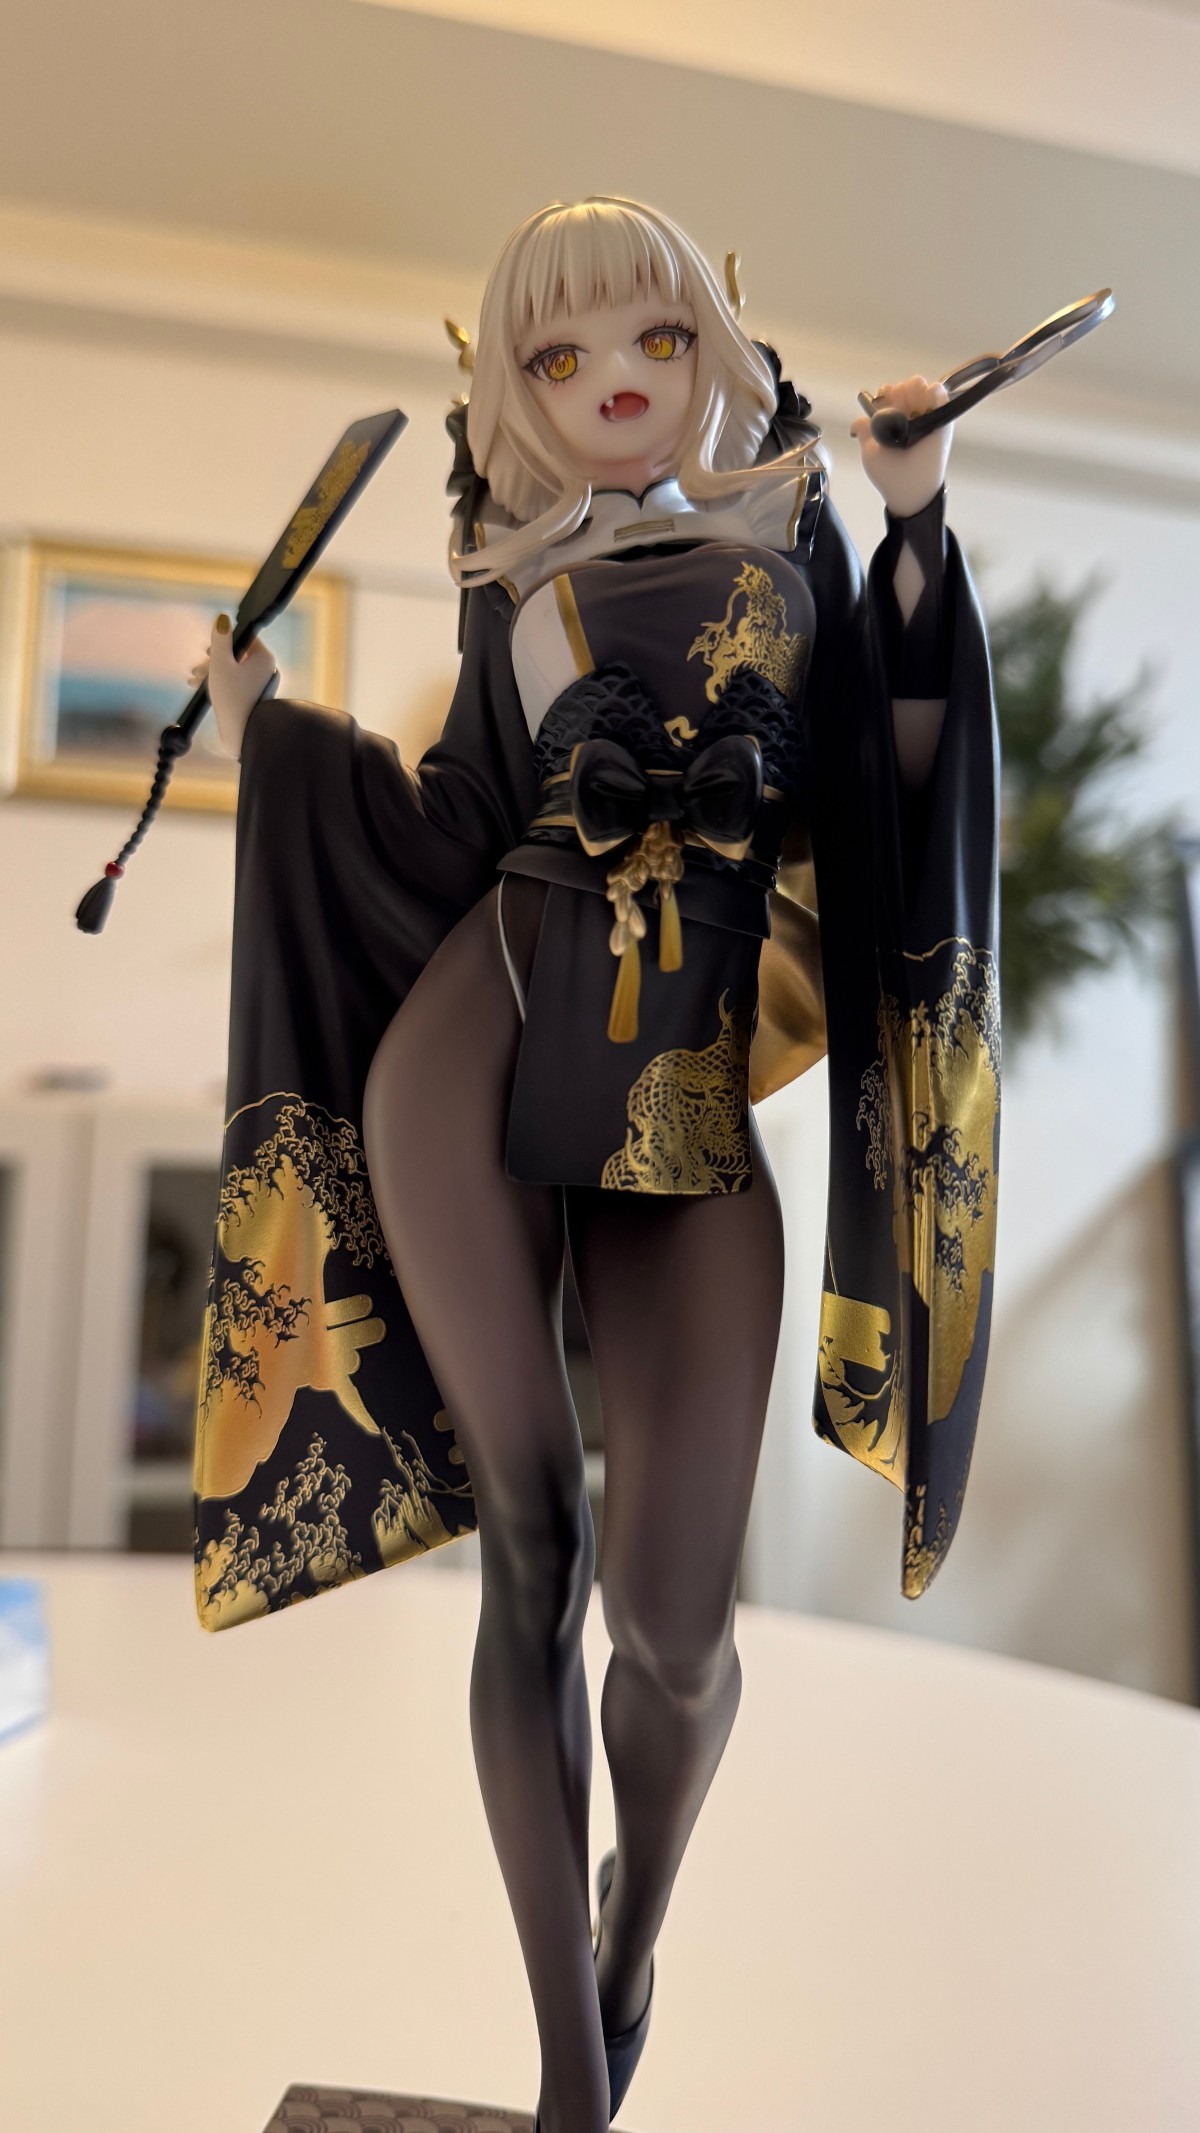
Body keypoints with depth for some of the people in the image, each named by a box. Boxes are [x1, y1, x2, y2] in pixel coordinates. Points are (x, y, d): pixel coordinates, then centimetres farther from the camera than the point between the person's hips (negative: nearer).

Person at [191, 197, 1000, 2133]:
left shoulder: (785, 538, 17)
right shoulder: (514, 577, 18)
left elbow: (894, 776, 8)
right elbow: (461, 839, 15)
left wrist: (917, 533, 3)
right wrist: (273, 723, 17)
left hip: (693, 1116, 0)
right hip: (477, 1051, 1)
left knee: (674, 1618, -6)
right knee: (533, 1561, 1)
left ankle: (637, 1923, 31)